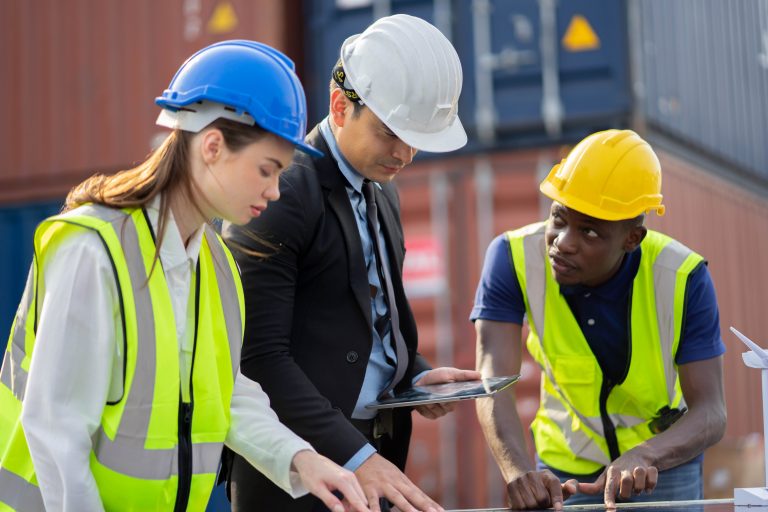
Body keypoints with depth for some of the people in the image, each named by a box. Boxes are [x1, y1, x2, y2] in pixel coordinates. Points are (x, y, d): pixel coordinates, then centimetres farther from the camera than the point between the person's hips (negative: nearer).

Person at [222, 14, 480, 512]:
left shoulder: (382, 193, 12)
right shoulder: (282, 193, -14)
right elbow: (260, 355, -19)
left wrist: (414, 376, 3)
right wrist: (354, 457, -23)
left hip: (373, 450, 8)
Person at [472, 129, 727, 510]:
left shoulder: (683, 278, -25)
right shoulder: (513, 257, -24)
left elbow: (710, 414, -27)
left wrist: (641, 458, -47)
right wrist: (518, 471, -50)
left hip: (664, 456, 0)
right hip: (565, 467, 1)